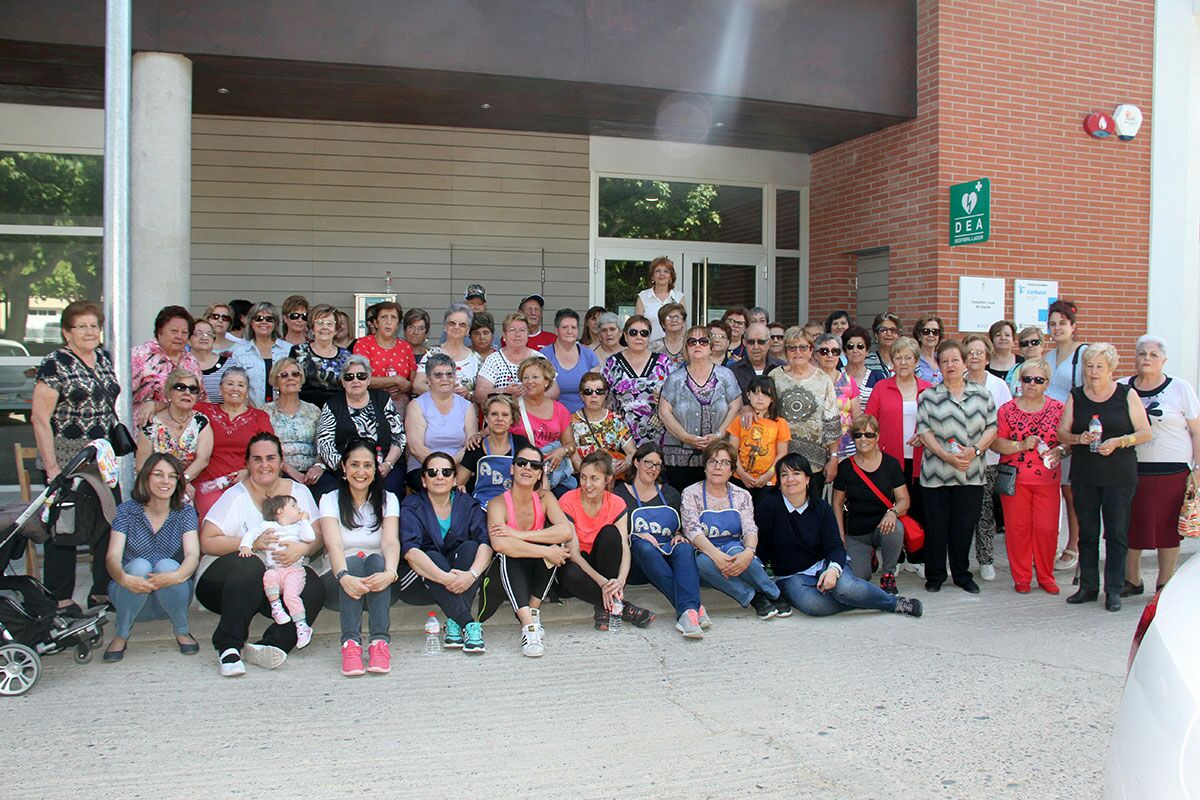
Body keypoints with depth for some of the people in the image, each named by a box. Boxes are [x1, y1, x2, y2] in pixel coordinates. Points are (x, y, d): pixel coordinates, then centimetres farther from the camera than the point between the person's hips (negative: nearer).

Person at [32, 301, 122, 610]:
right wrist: (52, 467, -17)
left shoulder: (104, 358, 11)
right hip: (66, 461, -6)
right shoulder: (55, 364, -9)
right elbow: (40, 419, -12)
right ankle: (60, 601, 14)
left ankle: (103, 592, 20)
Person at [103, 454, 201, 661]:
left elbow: (193, 555, -17)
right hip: (132, 595, 0)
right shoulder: (127, 511, -5)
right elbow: (113, 557, -16)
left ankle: (182, 632, -7)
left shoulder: (185, 512, -3)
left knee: (167, 566, -30)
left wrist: (177, 576, -40)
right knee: (139, 565, -30)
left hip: (171, 597, 0)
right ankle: (121, 636, -8)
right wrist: (124, 578, -40)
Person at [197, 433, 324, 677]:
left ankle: (269, 646, -37)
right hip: (222, 581, -2)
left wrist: (302, 548, -18)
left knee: (314, 587, -27)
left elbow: (317, 537, 6)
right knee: (250, 566, -36)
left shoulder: (299, 492, 10)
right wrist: (251, 542, -21)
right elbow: (207, 542, -9)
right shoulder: (236, 496, -1)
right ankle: (228, 647, -32)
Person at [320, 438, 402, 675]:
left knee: (376, 560, -31)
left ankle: (380, 642, -42)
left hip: (378, 582, 1)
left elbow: (391, 542, -12)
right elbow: (334, 545, -15)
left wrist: (390, 573, -35)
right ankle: (350, 642, -45)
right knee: (354, 561, -32)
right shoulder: (330, 500, 3)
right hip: (342, 579, -1)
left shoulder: (388, 500, 7)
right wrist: (344, 577, -37)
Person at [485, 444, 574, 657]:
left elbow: (567, 531, -24)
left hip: (536, 571, 3)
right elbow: (498, 544, -36)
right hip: (507, 575, -3)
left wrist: (520, 535, -29)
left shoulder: (544, 498, -4)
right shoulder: (499, 504, -14)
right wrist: (546, 552, -37)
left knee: (556, 542, -23)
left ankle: (534, 611, -15)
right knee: (507, 554, -34)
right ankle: (528, 625, -45)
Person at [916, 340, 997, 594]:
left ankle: (962, 575, 22)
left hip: (970, 474, 1)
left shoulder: (982, 394, 8)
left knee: (965, 526, 7)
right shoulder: (928, 397, 3)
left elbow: (991, 429, 6)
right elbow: (924, 432, -4)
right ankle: (935, 575, 17)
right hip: (936, 473, -1)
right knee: (936, 527, 4)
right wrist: (947, 456, -16)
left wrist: (975, 450, -11)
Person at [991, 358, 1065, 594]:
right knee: (1017, 527, 3)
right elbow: (995, 442, -2)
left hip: (1047, 479, 1)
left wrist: (1059, 451, -13)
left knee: (1047, 528, 2)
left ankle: (1046, 577, 18)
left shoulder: (1058, 408, 6)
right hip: (1014, 479, -1)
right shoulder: (1007, 409, 2)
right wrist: (1020, 446, -16)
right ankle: (1021, 577, 16)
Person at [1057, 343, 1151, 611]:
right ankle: (1088, 586, 17)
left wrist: (1118, 442, -16)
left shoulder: (1127, 394, 0)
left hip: (1120, 475, -2)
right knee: (1087, 533, 8)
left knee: (1117, 533, 0)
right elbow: (1061, 433, 6)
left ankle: (1114, 590, 8)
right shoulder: (1076, 396, 7)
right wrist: (1080, 438, -14)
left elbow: (1146, 433, 0)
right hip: (1084, 476, 2)